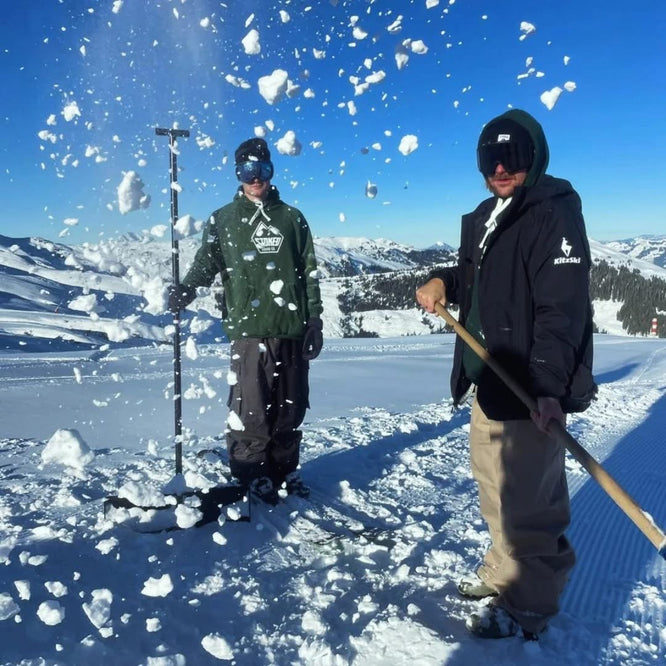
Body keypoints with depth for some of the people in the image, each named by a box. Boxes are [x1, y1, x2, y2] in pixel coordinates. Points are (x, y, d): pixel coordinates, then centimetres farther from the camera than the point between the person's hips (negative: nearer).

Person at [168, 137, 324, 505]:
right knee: (251, 408, -4)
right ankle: (252, 475, 14)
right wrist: (184, 291, -14)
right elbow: (205, 264, 8)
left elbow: (309, 274, 12)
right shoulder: (223, 220, 10)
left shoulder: (292, 218, 14)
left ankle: (284, 469, 24)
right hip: (248, 328, -2)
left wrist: (315, 321, 6)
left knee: (291, 407, 8)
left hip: (292, 328, 2)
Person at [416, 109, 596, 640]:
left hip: (531, 388, -9)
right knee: (494, 485, 20)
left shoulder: (554, 214, -13)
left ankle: (528, 604, 16)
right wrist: (443, 282, 3)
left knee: (526, 500, -2)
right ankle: (504, 572, 38)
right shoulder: (483, 217, 15)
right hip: (489, 380, 9)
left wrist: (549, 385, -30)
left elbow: (561, 308, -22)